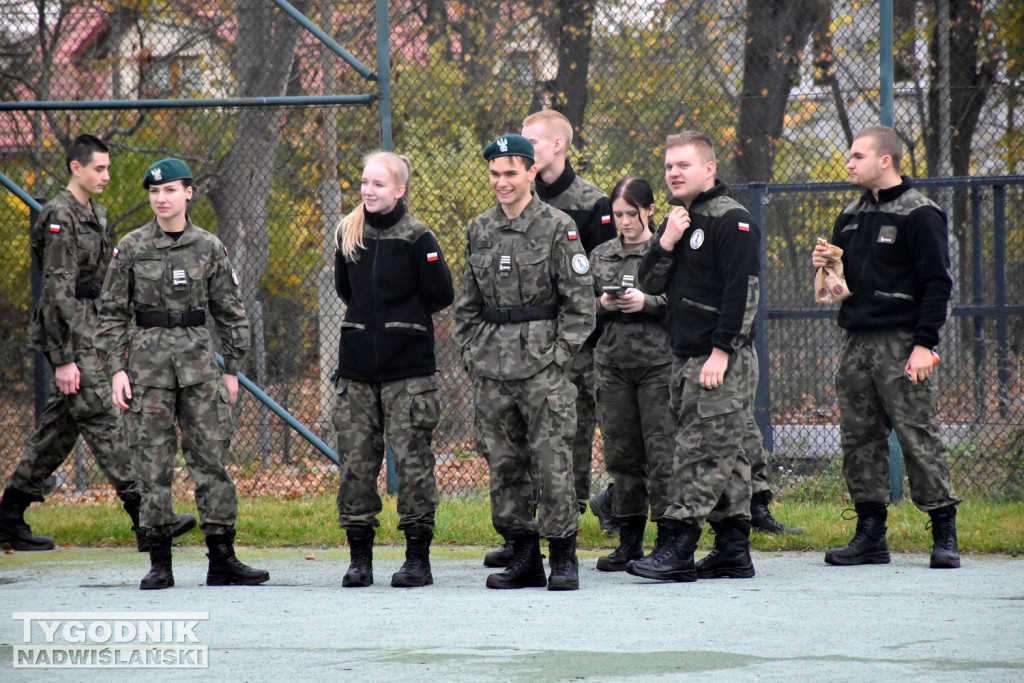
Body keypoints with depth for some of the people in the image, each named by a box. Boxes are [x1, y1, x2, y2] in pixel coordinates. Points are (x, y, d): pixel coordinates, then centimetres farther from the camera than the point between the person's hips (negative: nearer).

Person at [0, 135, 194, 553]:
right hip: (68, 334, -10)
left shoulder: (96, 215, 16)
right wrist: (63, 359, -21)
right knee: (103, 422, -11)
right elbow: (57, 291, -18)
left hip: (91, 331, 10)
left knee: (59, 427, 11)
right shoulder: (59, 218, -14)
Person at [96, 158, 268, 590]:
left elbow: (230, 312, 10)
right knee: (152, 460, -1)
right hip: (147, 357, -1)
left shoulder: (209, 248, 5)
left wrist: (232, 370, 7)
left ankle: (222, 558, 3)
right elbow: (112, 312, 4)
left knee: (211, 454, -1)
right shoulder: (131, 248, 3)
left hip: (198, 358, 1)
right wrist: (117, 368, -4)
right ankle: (159, 563, 3)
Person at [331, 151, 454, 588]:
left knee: (412, 460, -4)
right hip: (357, 366, 5)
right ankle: (360, 558, 10)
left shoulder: (417, 238, -6)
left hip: (408, 368, -5)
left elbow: (442, 295, -5)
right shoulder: (348, 234, 9)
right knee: (355, 461, 3)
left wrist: (402, 318, 4)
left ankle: (418, 558, 1)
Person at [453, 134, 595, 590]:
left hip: (542, 365, -5)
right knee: (503, 462, 6)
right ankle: (523, 555, 14)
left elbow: (579, 301, -3)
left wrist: (559, 355, -9)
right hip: (491, 369, 5)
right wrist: (470, 352, 10)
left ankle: (563, 556, -1)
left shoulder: (557, 227, -3)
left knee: (551, 459, -8)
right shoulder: (479, 230, 12)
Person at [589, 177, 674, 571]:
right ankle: (629, 541, 13)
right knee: (621, 451, 6)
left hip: (658, 362, -4)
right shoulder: (601, 256, 13)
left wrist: (648, 302, -15)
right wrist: (602, 305, -4)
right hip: (613, 362, 4)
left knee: (662, 450, -8)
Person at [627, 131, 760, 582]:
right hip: (685, 358, 9)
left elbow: (743, 291, -16)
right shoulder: (677, 219, 17)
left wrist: (722, 351, -20)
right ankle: (733, 551, 12)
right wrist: (665, 244, -4)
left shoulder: (731, 220, -10)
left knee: (701, 453, -11)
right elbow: (649, 284, 14)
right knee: (723, 458, 10)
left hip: (722, 360, -9)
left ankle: (677, 548, -14)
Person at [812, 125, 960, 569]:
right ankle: (870, 535, 10)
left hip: (901, 341, -7)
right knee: (859, 439, 5)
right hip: (856, 342, 7)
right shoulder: (852, 216, 17)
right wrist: (825, 264, 4)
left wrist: (925, 343, -17)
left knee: (917, 435, -8)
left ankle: (944, 533, -2)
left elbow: (937, 283, -10)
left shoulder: (919, 215, -5)